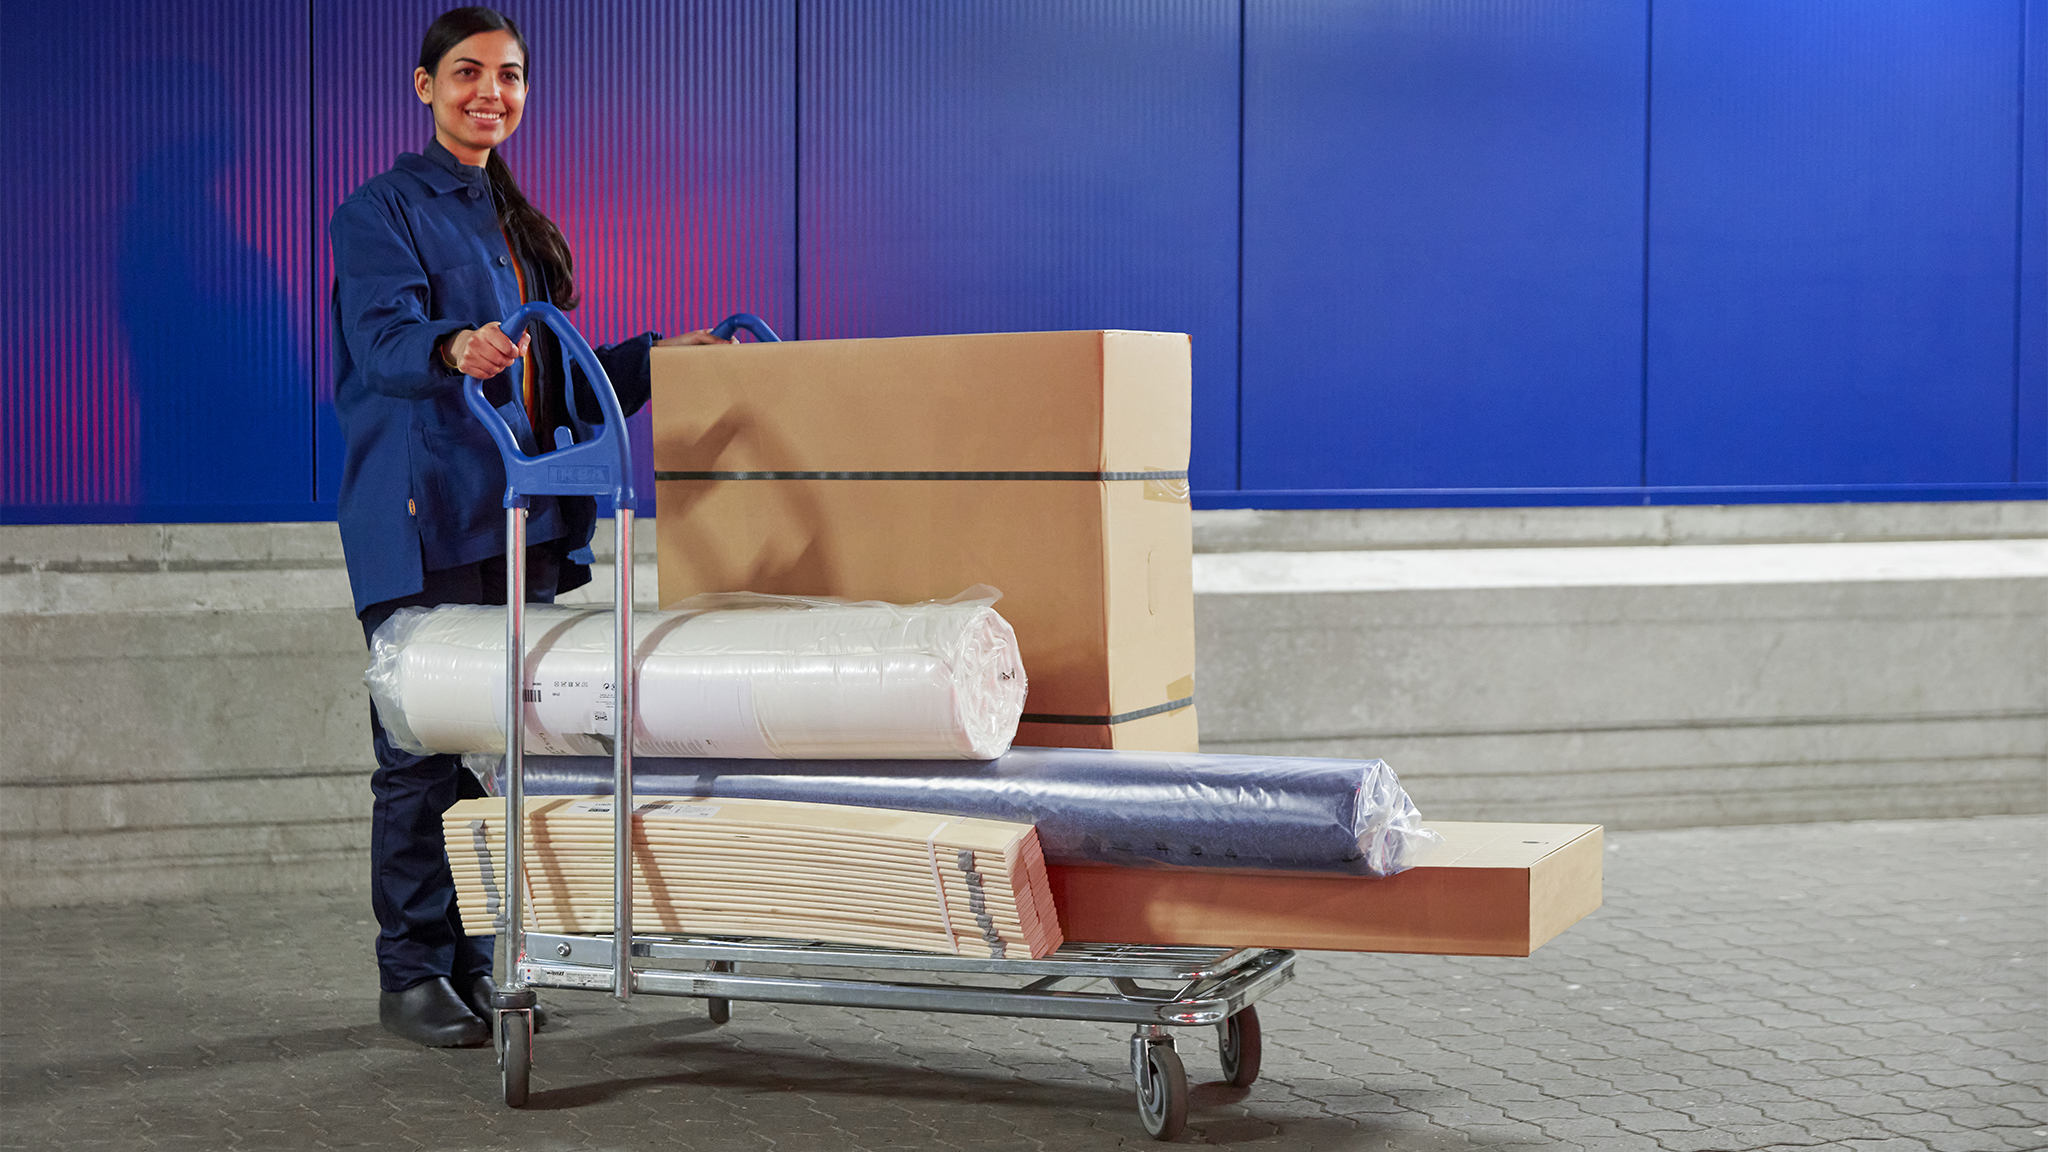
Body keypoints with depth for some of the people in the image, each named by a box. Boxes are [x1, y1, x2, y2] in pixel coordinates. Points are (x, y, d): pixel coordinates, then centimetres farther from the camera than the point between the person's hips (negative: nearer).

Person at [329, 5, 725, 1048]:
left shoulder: (514, 221, 21)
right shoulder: (383, 211, -2)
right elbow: (385, 339, -20)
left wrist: (659, 355, 17)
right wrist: (452, 349, -41)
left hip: (521, 518, 7)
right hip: (424, 520, -7)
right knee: (425, 748, -6)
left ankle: (477, 964, 16)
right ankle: (412, 975, 4)